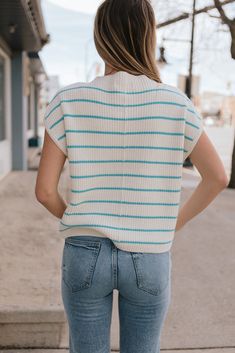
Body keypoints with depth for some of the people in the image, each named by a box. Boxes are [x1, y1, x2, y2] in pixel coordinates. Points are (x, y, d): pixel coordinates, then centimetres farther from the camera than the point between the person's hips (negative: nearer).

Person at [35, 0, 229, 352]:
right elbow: (217, 177, -2)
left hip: (86, 256, 0)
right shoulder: (175, 103, -8)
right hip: (149, 261, 0)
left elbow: (45, 190, -8)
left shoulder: (68, 101, -10)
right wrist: (174, 225, 9)